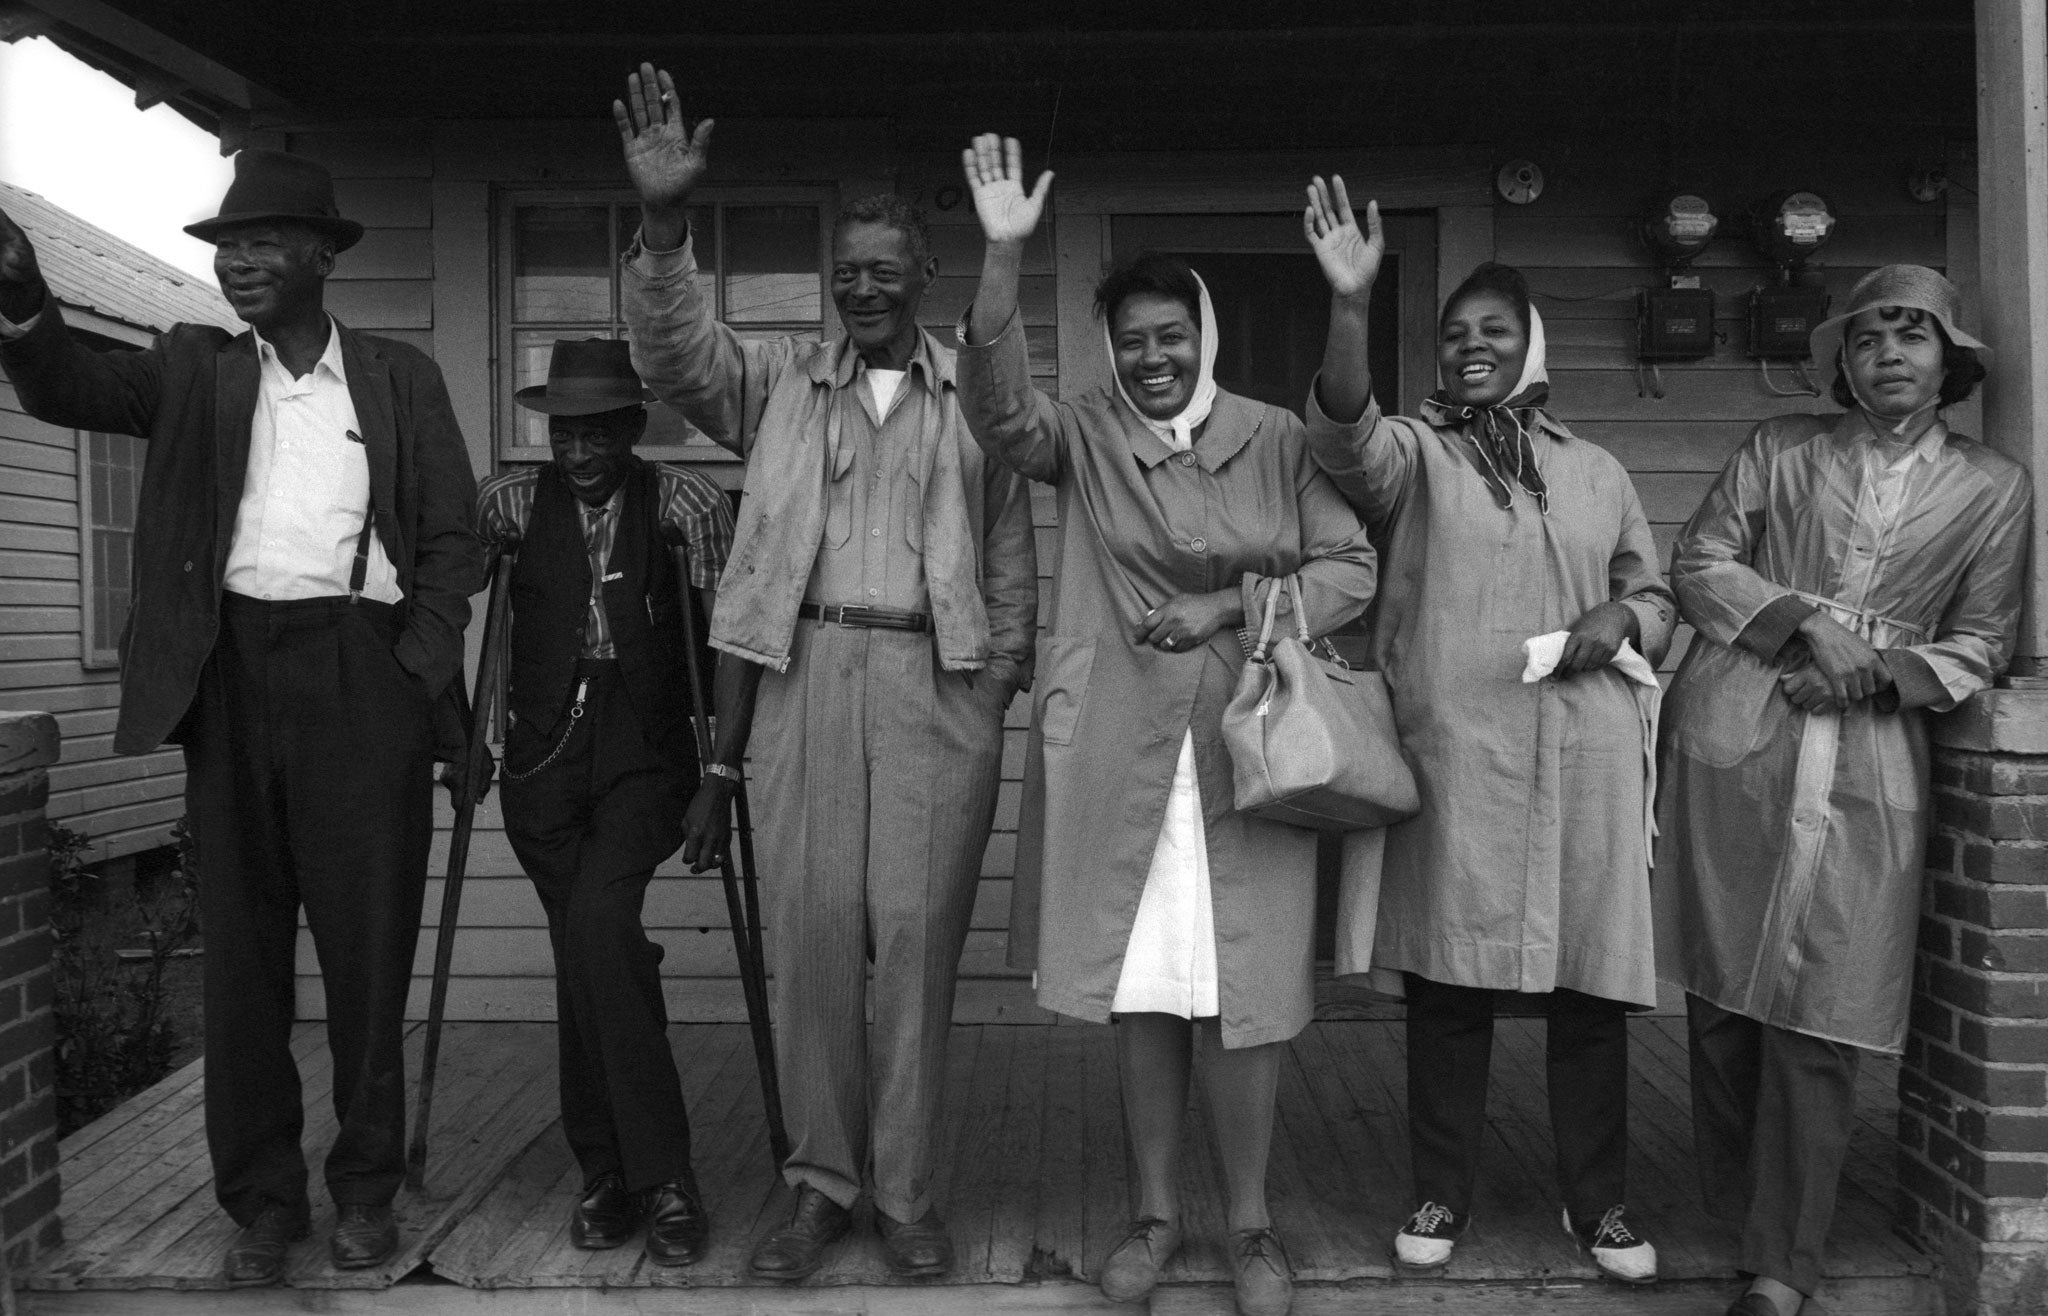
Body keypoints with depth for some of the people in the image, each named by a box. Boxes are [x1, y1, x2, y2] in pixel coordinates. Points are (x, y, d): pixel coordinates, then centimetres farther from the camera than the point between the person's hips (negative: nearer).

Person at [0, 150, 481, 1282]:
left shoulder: (401, 378, 9)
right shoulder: (196, 369, 12)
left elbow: (451, 537, 6)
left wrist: (424, 672, -5)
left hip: (362, 677, -2)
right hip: (232, 677, 2)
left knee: (367, 945, 4)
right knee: (241, 946, 7)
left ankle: (366, 1187, 19)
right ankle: (261, 1198, 19)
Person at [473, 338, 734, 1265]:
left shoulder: (684, 501, -2)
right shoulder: (511, 501, 5)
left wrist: (724, 765, -5)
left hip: (644, 755, -3)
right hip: (545, 761, 3)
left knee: (599, 922, -22)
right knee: (585, 949, 3)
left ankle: (660, 1177, -13)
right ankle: (609, 1177, 17)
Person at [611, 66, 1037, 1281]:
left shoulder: (975, 396, 8)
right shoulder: (781, 378, 12)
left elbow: (1013, 556, 8)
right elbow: (679, 352, -6)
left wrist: (996, 691, 1)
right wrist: (665, 227, -21)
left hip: (939, 682, -1)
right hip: (806, 675, 1)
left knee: (919, 934, 0)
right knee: (812, 932, 3)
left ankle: (908, 1195, 13)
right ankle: (822, 1183, 17)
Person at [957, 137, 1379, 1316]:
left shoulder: (1278, 438, 3)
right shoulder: (1085, 436, 4)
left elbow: (1352, 570, 2)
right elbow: (999, 408, -15)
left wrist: (1231, 608, -11)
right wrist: (1005, 256, -25)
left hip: (1245, 750, -1)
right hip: (1120, 755, 1)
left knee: (1242, 994, 4)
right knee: (1140, 994, 10)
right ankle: (1159, 1211, 27)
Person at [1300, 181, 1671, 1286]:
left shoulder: (1597, 472, 17)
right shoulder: (1412, 454, 7)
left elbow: (1655, 594, 24)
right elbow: (1344, 434, -16)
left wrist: (1621, 617, 0)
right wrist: (1349, 304, -30)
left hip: (1585, 754, 3)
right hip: (1453, 751, -2)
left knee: (1590, 985, 5)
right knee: (1448, 979, 2)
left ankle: (1599, 1204, 21)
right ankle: (1441, 1196, 18)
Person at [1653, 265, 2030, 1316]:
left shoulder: (1992, 488, 11)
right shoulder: (1779, 448, 10)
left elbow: (1979, 645, 10)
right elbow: (1697, 563, 3)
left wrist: (1877, 672, -8)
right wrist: (1810, 619, -10)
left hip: (1870, 770, 0)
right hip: (1732, 742, 1)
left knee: (1815, 1023, -3)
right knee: (1721, 995, 4)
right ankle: (1734, 1204, 23)